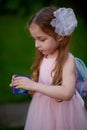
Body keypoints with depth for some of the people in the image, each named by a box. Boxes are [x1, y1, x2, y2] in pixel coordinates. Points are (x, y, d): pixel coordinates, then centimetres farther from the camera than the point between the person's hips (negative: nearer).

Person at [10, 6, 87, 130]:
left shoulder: (68, 60, -18)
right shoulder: (42, 58, 0)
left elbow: (67, 93, -29)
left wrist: (34, 86, -29)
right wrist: (26, 84, -11)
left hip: (62, 114, -5)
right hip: (42, 111, 5)